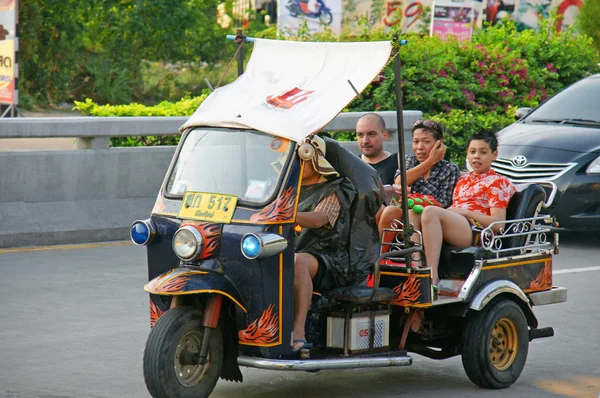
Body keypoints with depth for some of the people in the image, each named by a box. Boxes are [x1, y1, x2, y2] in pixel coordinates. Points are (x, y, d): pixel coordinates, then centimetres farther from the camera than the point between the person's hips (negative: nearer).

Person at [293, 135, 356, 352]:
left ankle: (298, 333, -49)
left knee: (299, 262, -40)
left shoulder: (333, 192, 0)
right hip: (288, 253, 6)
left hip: (326, 260, -6)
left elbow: (318, 220, -21)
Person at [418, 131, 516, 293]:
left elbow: (498, 224, -4)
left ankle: (432, 278, -44)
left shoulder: (498, 182, 10)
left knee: (430, 212, -32)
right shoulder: (463, 180, 33)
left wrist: (465, 212, -8)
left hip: (477, 232, -7)